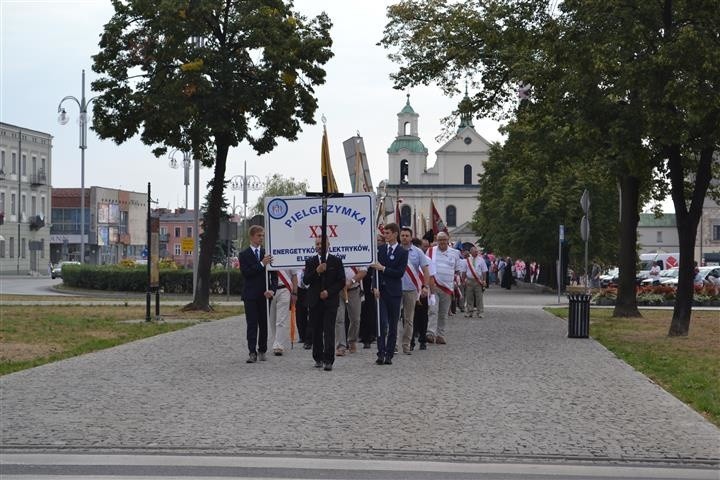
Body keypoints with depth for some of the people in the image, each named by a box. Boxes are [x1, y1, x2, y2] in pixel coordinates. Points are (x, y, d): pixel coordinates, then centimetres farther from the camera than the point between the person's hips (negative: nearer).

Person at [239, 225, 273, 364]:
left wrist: (270, 290, -11)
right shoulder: (244, 255, 2)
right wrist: (261, 264, -18)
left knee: (264, 324, 6)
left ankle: (262, 351, 15)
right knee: (252, 324, -4)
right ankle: (252, 352, -7)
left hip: (264, 295, 2)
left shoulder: (267, 253, 6)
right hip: (251, 295, -2)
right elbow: (245, 273, -10)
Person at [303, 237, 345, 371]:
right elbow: (306, 280, -1)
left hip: (330, 301, -2)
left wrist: (329, 292, -10)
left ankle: (328, 360, -13)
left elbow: (341, 282, 1)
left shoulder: (336, 261, 4)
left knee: (329, 331, -10)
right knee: (316, 331, 7)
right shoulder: (310, 262, 8)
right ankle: (318, 358, 18)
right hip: (315, 301, 2)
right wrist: (316, 272, -16)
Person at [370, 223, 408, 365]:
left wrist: (383, 268, -14)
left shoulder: (402, 252, -2)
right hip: (381, 291, 1)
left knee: (393, 324, 4)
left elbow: (400, 273, -9)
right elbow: (375, 268, 6)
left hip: (394, 292, -1)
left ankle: (389, 355, 9)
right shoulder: (380, 249, 8)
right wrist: (375, 287, -5)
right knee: (382, 323, -7)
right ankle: (381, 353, -6)